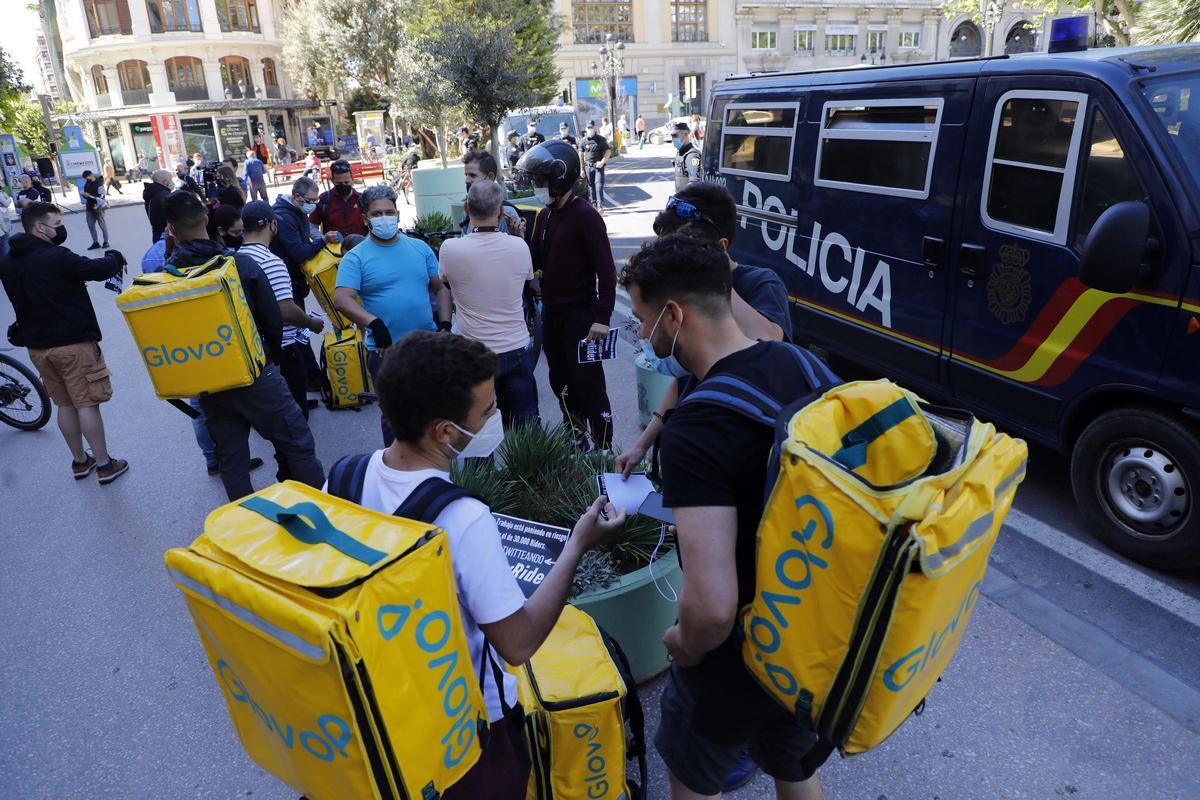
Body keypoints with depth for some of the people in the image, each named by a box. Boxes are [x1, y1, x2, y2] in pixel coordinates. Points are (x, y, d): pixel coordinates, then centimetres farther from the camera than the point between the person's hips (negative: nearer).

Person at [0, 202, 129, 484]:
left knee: (64, 404, 16)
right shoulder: (56, 257, -20)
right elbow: (99, 269, -14)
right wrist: (115, 257, 4)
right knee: (87, 404, 0)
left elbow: (23, 297, 15)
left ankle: (80, 461, 26)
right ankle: (105, 465, 6)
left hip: (37, 344, 7)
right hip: (73, 342, -7)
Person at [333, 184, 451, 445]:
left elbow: (441, 288, 11)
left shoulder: (420, 248, 7)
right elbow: (341, 300, -17)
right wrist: (375, 324, -31)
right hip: (385, 350, -3)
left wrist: (445, 324, -3)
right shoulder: (356, 257, -5)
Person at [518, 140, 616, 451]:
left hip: (580, 315, -8)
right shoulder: (544, 216, 11)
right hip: (551, 313, 8)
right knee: (561, 382, 16)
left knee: (589, 385, -2)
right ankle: (576, 438, 32)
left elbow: (606, 270, -17)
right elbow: (534, 263, 15)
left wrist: (602, 317, -22)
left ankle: (603, 448, 9)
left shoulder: (585, 216, -14)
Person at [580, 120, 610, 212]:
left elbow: (607, 151, 1)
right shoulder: (583, 141, 4)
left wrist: (602, 161, -14)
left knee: (599, 184, -12)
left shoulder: (601, 139, -2)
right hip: (588, 166, 3)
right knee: (591, 186, 6)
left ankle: (600, 205, -14)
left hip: (599, 166, -3)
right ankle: (594, 204, 15)